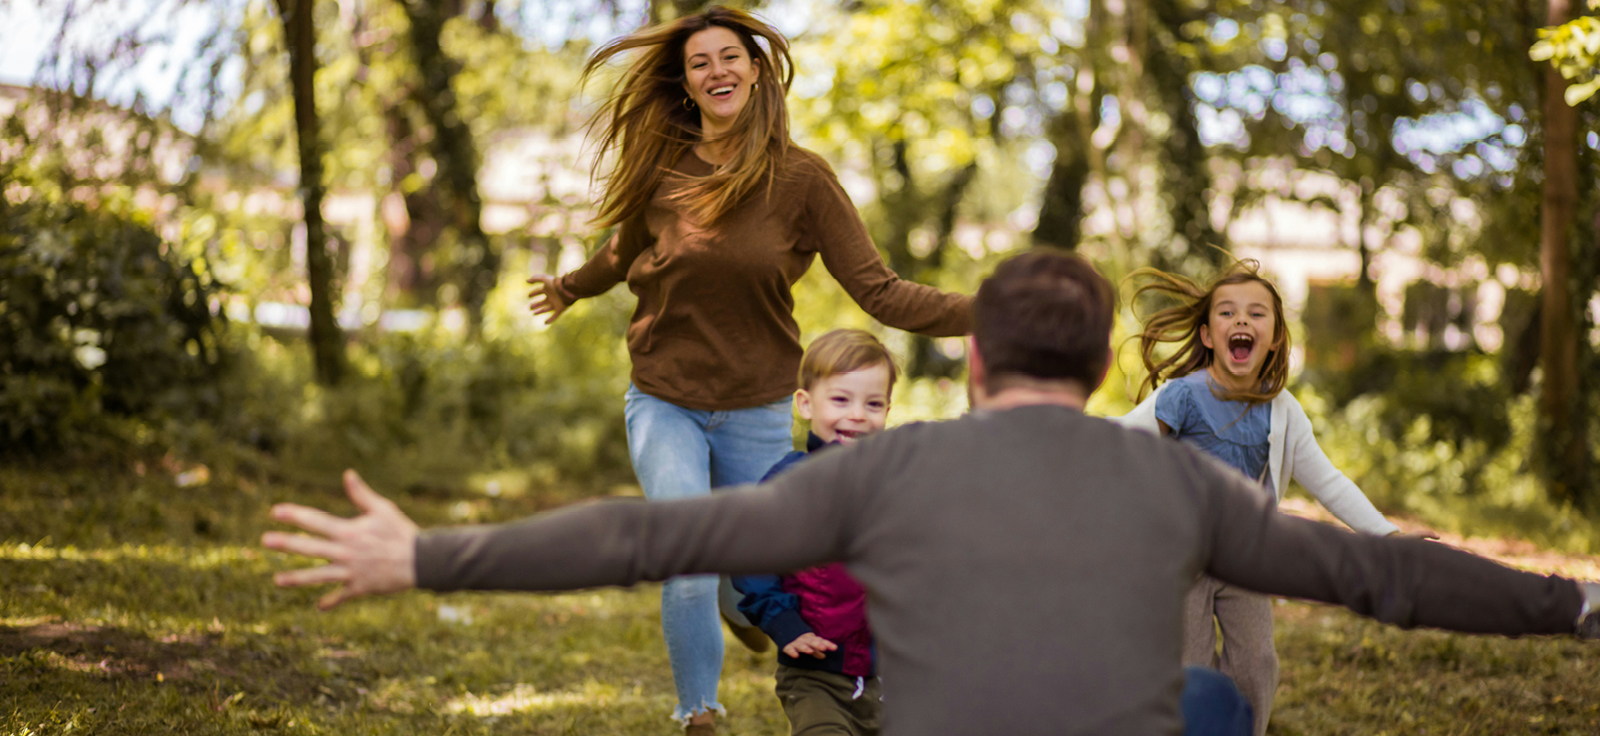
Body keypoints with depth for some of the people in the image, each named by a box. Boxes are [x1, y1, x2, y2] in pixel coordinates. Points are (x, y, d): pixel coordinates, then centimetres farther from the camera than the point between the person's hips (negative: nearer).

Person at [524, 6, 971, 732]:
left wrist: (984, 312, -26)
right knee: (689, 572, -17)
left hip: (755, 412, 0)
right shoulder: (662, 166, -4)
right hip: (665, 403, 1)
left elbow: (879, 290, -14)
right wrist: (568, 288, 35)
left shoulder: (800, 177, -10)